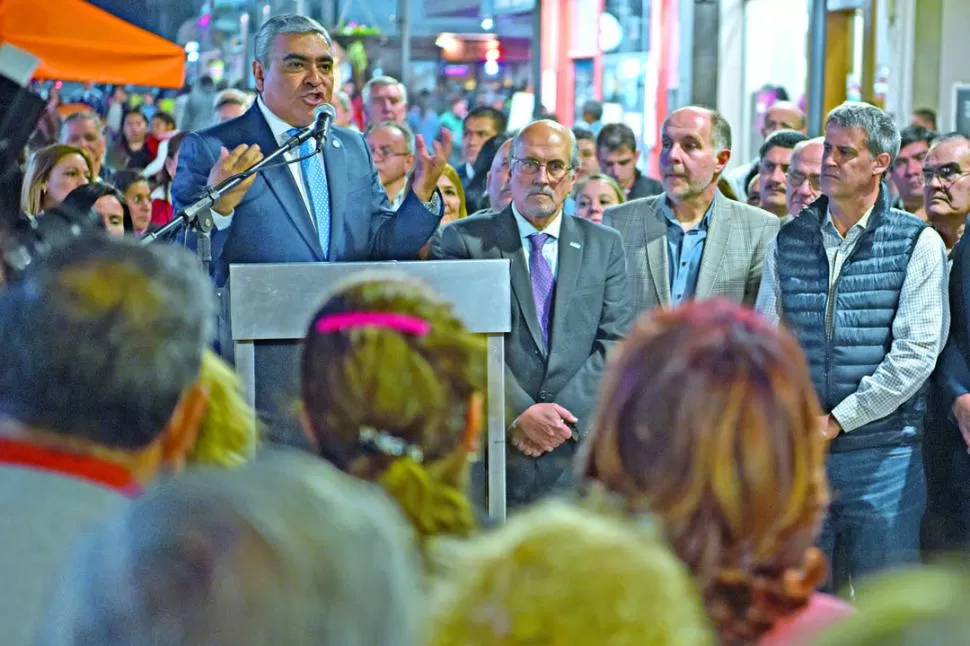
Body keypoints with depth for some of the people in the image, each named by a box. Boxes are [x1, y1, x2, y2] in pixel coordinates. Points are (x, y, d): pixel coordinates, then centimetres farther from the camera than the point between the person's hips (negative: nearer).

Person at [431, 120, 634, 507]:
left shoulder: (604, 246, 13)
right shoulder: (462, 242, 4)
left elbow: (616, 342, 5)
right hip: (492, 446, -2)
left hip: (581, 448, 2)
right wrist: (519, 414, -13)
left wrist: (562, 418, -8)